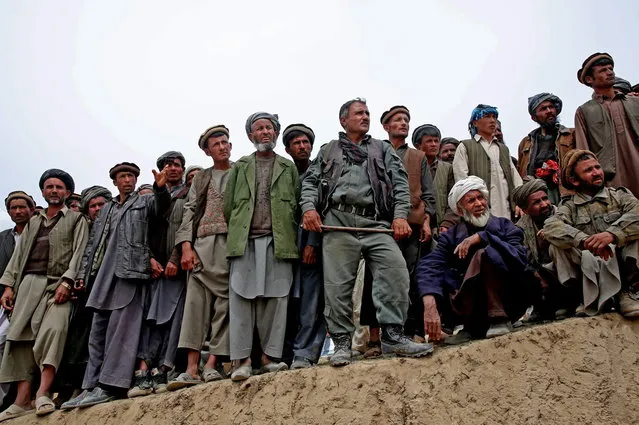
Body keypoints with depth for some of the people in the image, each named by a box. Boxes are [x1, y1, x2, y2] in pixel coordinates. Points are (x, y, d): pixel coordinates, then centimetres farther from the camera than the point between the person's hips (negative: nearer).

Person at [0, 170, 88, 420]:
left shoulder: (76, 219, 11)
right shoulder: (33, 222, 25)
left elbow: (78, 253, -1)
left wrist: (66, 282, -15)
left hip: (58, 285, -5)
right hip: (29, 283, 5)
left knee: (53, 329, -25)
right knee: (21, 336, -4)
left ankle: (43, 393, -27)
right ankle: (22, 400, -3)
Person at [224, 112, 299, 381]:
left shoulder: (289, 168, 16)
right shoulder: (240, 167, 18)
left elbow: (296, 205, 9)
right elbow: (228, 205, 14)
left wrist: (290, 236, 0)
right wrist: (235, 233, 7)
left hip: (278, 242, 0)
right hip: (244, 241, 0)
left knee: (276, 299, -2)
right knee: (242, 298, -5)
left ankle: (270, 355, 5)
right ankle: (242, 359, -2)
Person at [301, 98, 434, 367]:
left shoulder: (383, 149, 24)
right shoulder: (328, 151, 24)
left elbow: (400, 182, 12)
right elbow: (310, 181, 16)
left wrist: (400, 215, -3)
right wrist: (309, 207, -5)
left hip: (375, 223, 1)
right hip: (338, 221, 0)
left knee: (396, 270, -18)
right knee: (337, 283, -4)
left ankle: (392, 336, -9)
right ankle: (341, 343, 6)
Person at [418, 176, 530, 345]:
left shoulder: (504, 226, 4)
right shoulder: (452, 236, 5)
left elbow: (519, 258, -16)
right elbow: (429, 266, -15)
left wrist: (481, 237, -21)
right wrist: (430, 305, -34)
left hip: (507, 303, -2)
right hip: (471, 303, 2)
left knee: (483, 254, -24)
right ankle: (474, 327, -8)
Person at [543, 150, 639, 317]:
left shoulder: (620, 195, 9)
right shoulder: (570, 207, 9)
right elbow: (550, 227, -15)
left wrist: (612, 234, -34)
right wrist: (584, 240, -33)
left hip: (625, 264, 0)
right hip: (591, 268, 0)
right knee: (557, 244, -19)